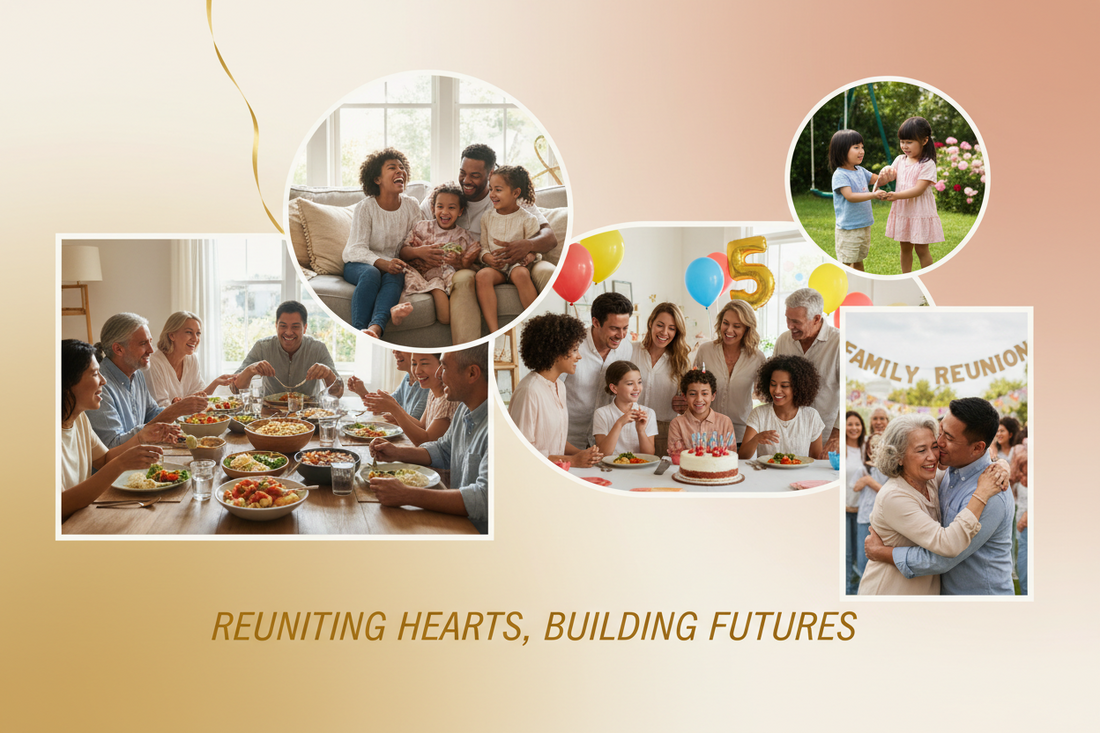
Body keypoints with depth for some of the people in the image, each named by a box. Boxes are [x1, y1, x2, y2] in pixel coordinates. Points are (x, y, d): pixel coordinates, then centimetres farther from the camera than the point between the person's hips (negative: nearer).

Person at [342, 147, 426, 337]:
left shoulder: (411, 206, 6)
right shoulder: (364, 208, -7)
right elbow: (358, 248, -15)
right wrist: (383, 263, -34)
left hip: (392, 266, 2)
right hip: (357, 264, -2)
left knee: (395, 277, -33)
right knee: (371, 273, -37)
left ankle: (375, 328, -59)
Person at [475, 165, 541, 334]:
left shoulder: (528, 219, 2)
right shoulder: (487, 217, 13)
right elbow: (483, 247, 13)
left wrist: (528, 257, -23)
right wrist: (488, 258, -10)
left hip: (517, 265, -2)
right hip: (494, 266, 3)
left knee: (521, 274, -39)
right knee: (482, 275, -33)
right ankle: (494, 332, -41)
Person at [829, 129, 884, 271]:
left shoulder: (860, 171, 8)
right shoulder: (840, 175, -16)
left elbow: (876, 180, 19)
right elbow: (850, 196, -27)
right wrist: (873, 195, -35)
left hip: (864, 226, 8)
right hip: (848, 228, -8)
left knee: (858, 260, 19)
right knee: (847, 262, -4)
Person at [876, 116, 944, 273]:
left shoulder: (927, 164, -13)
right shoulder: (900, 160, 6)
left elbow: (918, 189, -21)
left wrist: (895, 195, -32)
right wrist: (885, 173, -22)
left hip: (920, 213, -6)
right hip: (902, 212, 6)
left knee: (921, 249, 1)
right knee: (905, 248, 14)